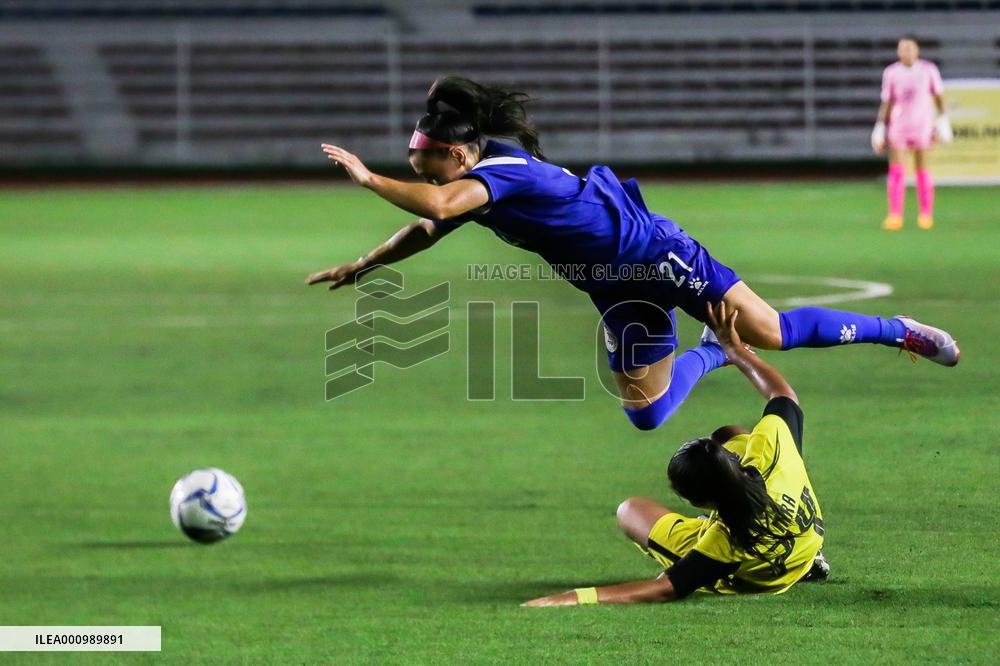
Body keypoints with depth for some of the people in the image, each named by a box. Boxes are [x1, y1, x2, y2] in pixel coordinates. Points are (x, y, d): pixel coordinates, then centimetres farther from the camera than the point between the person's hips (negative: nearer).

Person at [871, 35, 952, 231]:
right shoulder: (891, 73, 1)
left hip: (922, 126, 0)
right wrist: (880, 127, 2)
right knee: (896, 172, -8)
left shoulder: (929, 70, -1)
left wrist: (942, 119, 2)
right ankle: (895, 216, -7)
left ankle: (926, 215, 16)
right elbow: (886, 102, 5)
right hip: (898, 125, 0)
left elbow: (938, 96, 7)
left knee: (923, 172, 3)